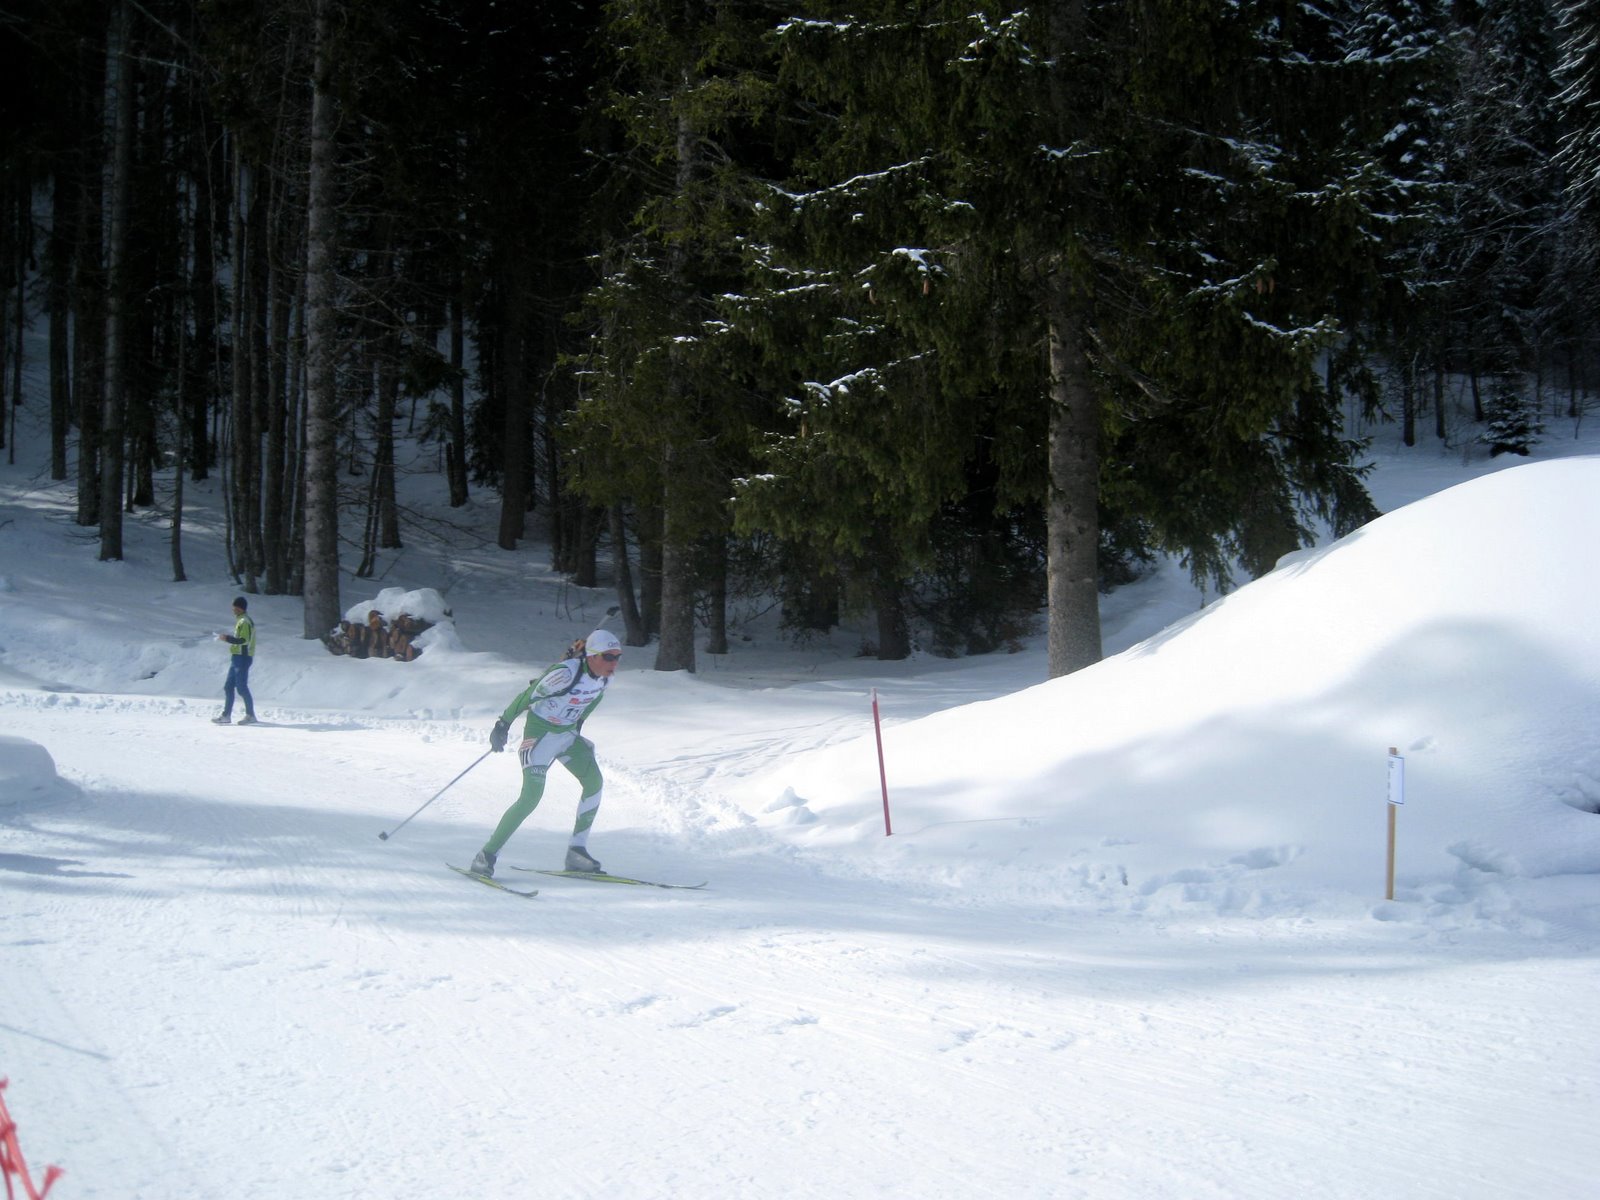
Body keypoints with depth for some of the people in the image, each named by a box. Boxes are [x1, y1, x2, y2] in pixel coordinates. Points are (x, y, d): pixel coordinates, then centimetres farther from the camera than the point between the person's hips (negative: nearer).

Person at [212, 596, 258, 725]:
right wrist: (227, 637, 13)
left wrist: (227, 638, -21)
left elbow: (244, 640, -24)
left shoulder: (244, 622, -14)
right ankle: (226, 715, 10)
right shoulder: (241, 620, 17)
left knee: (242, 688, -6)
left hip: (242, 658, -10)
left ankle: (250, 715, 0)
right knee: (228, 687, 9)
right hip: (237, 657, 10)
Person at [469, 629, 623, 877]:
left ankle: (576, 852, 1)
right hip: (540, 732, -7)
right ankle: (486, 855, -8)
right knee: (531, 796, -16)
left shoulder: (605, 678, -6)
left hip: (568, 734, 7)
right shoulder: (566, 673, -28)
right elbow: (527, 695, -19)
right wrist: (503, 725, -14)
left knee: (594, 782, -8)